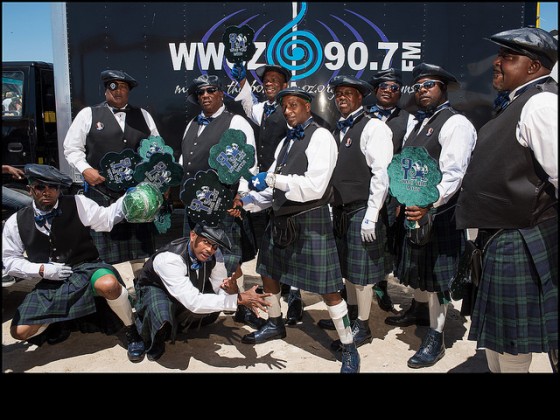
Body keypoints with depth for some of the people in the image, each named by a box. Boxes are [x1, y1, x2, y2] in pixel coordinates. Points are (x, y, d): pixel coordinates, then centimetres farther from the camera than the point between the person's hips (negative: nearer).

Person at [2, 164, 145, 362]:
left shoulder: (78, 204, -5)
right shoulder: (16, 222, 1)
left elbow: (107, 218, -9)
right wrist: (42, 270, -9)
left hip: (86, 270, -3)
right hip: (51, 282, 3)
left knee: (108, 284, -39)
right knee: (20, 331, -10)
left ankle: (131, 332, -11)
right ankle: (56, 323, 26)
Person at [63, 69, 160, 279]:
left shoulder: (143, 115, 15)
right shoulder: (88, 114, 6)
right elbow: (72, 148, 7)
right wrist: (85, 169, -9)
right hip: (102, 192, -3)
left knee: (142, 246, 8)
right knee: (108, 250, 0)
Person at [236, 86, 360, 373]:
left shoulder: (321, 137, -10)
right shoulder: (286, 141, 14)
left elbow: (315, 186, -21)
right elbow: (273, 186, 13)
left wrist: (272, 179, -21)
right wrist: (246, 202, 0)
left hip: (310, 219, -8)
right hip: (281, 218, 9)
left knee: (327, 289, -3)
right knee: (268, 272, 21)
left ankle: (349, 349, 13)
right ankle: (275, 325, 45)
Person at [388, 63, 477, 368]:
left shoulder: (455, 123, -12)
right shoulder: (419, 123, 15)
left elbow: (453, 173, -23)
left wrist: (429, 204, -34)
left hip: (439, 210, -8)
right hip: (415, 207, 8)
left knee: (435, 273, -1)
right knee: (417, 265, 20)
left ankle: (435, 338, 12)